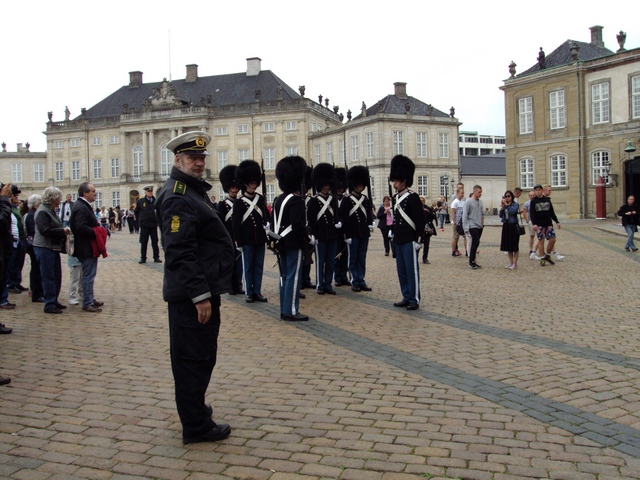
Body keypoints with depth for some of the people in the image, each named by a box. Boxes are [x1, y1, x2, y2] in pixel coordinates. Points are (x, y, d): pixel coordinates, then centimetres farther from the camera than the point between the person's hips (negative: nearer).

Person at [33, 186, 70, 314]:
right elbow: (45, 230, -25)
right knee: (48, 277, -5)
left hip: (53, 248, 10)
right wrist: (63, 231, -19)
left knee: (57, 276, 14)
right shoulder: (42, 212, -16)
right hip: (44, 249, -10)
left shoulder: (51, 210, 15)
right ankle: (49, 305, 1)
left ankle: (54, 301, 23)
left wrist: (64, 231, 5)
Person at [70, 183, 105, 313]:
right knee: (88, 276, -4)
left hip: (88, 247, 11)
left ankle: (90, 299, 29)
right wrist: (96, 233, -20)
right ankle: (87, 303, 2)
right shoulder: (81, 208, -20)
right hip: (86, 248, -11)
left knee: (89, 275, 19)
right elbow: (81, 228, -28)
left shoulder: (83, 205, 13)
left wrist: (98, 228, 7)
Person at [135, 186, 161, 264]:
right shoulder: (140, 201, 2)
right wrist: (140, 221, 10)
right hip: (144, 225, 0)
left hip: (154, 225, 1)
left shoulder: (155, 201, 2)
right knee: (143, 242, 3)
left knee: (155, 242, 5)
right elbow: (136, 212, 12)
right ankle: (143, 258, 11)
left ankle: (156, 257, 11)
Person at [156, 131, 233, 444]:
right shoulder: (177, 197, -17)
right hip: (191, 296, -10)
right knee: (193, 359, -1)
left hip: (204, 290, 10)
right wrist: (200, 296, -25)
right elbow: (180, 253, -24)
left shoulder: (195, 190, 17)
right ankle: (196, 426, 10)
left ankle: (194, 409, 36)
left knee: (200, 356, 21)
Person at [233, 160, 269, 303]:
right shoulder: (239, 202, -5)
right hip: (247, 240, -4)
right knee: (248, 266, 4)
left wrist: (267, 224, -10)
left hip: (260, 239, 4)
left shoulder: (261, 199, 8)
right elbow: (236, 223, -6)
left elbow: (266, 215, 13)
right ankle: (249, 293, 12)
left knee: (259, 266, 8)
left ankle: (257, 292, 16)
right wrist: (238, 242, -9)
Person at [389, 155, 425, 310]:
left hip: (410, 241, -8)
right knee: (401, 271, 11)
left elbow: (421, 220, -13)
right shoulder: (395, 198, 12)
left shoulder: (413, 197, -12)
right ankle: (406, 297, 21)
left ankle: (414, 300, 6)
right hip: (398, 241, 8)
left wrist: (419, 240, -15)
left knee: (412, 270, -2)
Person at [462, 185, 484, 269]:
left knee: (475, 244, 8)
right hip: (473, 226, -6)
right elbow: (465, 215, -9)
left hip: (479, 227, 7)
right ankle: (471, 263, -5)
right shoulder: (468, 202, -8)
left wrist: (482, 224, 15)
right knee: (476, 243, -12)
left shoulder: (480, 202, 13)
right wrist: (466, 228, -12)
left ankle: (473, 261, 14)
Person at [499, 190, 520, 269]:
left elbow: (512, 211, -23)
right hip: (506, 225, 6)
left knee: (514, 245, -1)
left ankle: (515, 263, 4)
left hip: (513, 226, -6)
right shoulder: (504, 205, 10)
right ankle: (510, 263, 18)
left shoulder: (515, 204, -5)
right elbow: (501, 215, 6)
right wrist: (502, 207, -6)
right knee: (508, 245, 9)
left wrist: (506, 205, -15)